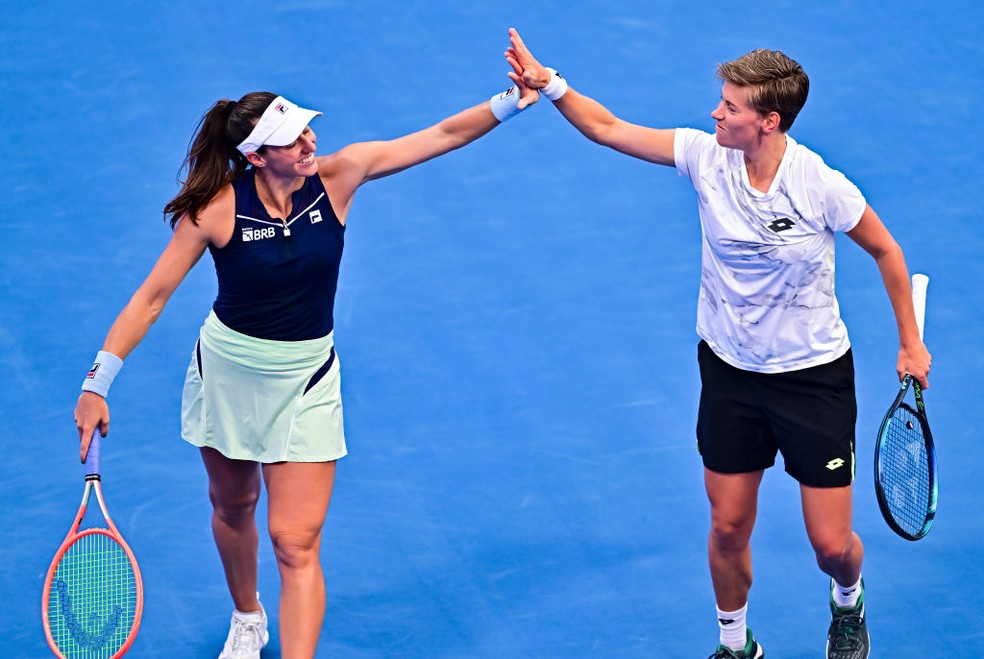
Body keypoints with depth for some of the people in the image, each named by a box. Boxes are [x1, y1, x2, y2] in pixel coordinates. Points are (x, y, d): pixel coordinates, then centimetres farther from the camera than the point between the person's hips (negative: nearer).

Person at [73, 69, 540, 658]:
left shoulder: (337, 176, -14)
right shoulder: (217, 208, -19)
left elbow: (443, 135, -11)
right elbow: (153, 295, -14)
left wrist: (508, 103, -23)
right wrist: (97, 384, -17)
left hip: (305, 379, 0)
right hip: (227, 369, 0)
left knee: (296, 542, -10)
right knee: (233, 507, 23)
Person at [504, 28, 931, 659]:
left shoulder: (822, 186, -20)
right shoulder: (707, 156, -11)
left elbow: (885, 250, -4)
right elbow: (607, 128, -4)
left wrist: (911, 342, 1)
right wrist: (550, 84, -19)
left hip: (814, 376, -3)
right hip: (730, 370, 3)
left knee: (832, 544, 1)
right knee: (728, 529, 8)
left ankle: (849, 600, 38)